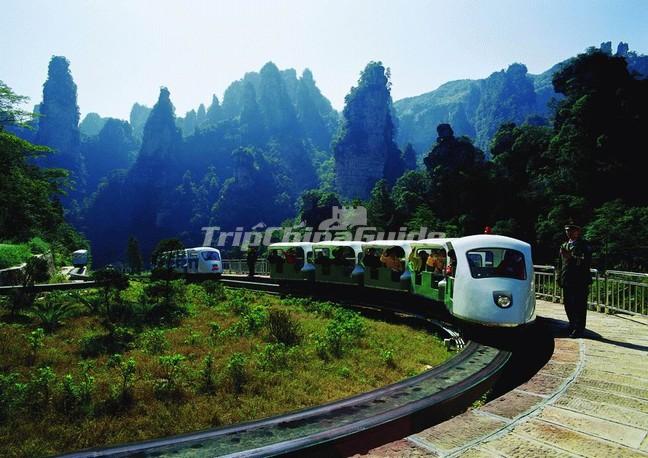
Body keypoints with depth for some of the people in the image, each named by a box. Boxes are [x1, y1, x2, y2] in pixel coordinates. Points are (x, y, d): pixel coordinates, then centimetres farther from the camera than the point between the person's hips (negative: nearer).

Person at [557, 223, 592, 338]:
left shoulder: (584, 245, -3)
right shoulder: (564, 246, 18)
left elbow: (586, 262, -16)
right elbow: (560, 263, 21)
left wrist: (571, 257, -23)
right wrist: (559, 277, 14)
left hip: (580, 281, -6)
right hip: (567, 281, 7)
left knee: (579, 306, -2)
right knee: (568, 306, 12)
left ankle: (579, 330, 5)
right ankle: (572, 327, 27)